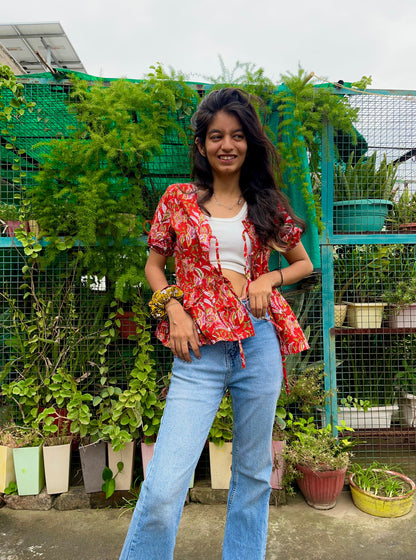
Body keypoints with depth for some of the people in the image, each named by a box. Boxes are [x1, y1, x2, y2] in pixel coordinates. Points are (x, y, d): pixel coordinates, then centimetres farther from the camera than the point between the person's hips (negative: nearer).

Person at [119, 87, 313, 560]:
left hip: (258, 343, 2)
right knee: (165, 485, -8)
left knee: (254, 471, 16)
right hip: (199, 349, -2)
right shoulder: (178, 199, 6)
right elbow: (153, 265, 12)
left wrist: (270, 278, -3)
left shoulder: (267, 203, 9)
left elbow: (303, 263, 18)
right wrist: (173, 309, -5)